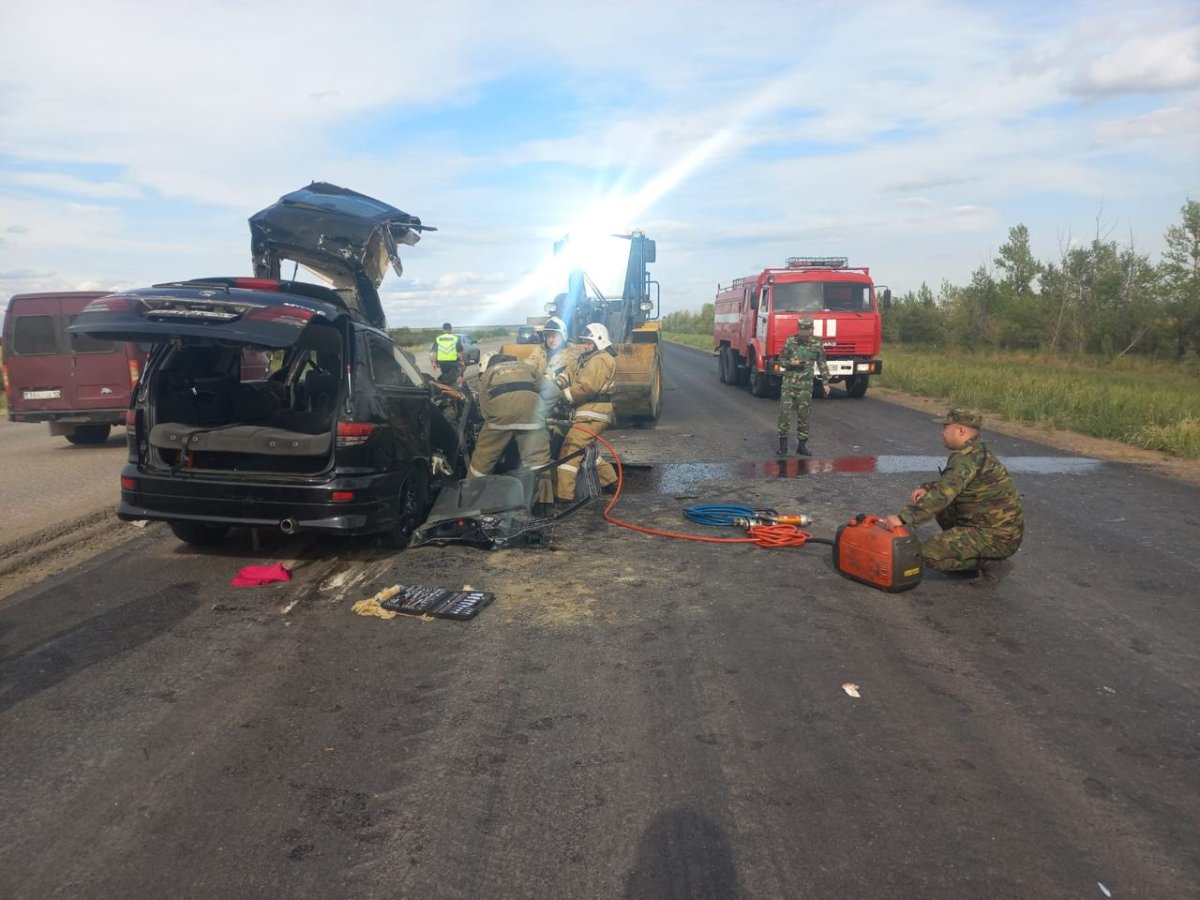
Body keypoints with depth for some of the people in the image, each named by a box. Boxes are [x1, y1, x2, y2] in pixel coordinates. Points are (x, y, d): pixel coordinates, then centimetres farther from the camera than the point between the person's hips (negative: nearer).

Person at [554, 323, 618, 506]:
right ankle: (609, 481, 36)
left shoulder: (600, 361, -13)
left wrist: (561, 395, -16)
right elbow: (573, 374, 12)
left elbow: (585, 389, -21)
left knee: (569, 450, -15)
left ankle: (563, 496, -18)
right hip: (591, 413, 11)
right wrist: (559, 381, -9)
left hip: (591, 415, -11)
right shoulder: (590, 359, 22)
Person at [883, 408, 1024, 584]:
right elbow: (951, 484, 22)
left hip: (997, 537, -10)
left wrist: (903, 518, -38)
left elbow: (942, 495, -33)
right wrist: (927, 488, 3)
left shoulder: (967, 459, -21)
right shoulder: (977, 452, 10)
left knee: (928, 553, -14)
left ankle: (988, 564, -4)